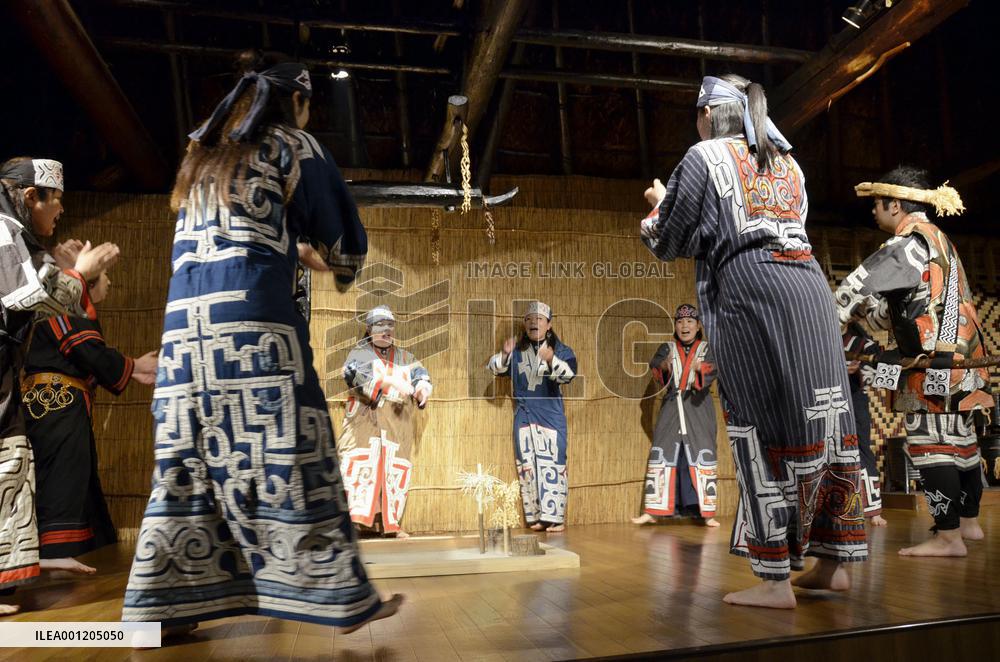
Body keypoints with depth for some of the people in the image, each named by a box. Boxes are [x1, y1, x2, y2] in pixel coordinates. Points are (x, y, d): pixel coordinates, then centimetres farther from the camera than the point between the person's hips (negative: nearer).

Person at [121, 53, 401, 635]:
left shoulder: (205, 155, 26)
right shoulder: (295, 146, 7)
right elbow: (344, 238, 8)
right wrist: (340, 267, 29)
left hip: (186, 321, 7)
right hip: (255, 320, -6)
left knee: (188, 458, 8)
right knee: (289, 456, -5)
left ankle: (164, 604, 12)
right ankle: (344, 597, 3)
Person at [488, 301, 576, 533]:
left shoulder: (561, 350, -2)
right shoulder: (517, 350, 8)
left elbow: (569, 374, -18)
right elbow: (496, 369, 4)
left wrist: (551, 359, -37)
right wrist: (505, 353, -17)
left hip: (551, 416, -3)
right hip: (524, 416, 3)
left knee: (552, 464, -5)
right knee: (527, 465, 5)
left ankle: (555, 517, 0)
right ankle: (536, 516, 13)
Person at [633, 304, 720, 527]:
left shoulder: (705, 349, 4)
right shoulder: (667, 348, 8)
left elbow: (712, 371, -15)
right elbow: (655, 363, -11)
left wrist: (700, 368, -38)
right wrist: (664, 366, -34)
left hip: (698, 408, -1)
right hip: (671, 407, 2)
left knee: (702, 456, -6)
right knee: (661, 455, -1)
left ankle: (707, 513, 1)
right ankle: (651, 511, 5)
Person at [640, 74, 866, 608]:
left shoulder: (703, 157, 4)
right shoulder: (788, 162, 24)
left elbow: (667, 242, 5)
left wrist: (659, 203, 26)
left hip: (749, 294, -6)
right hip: (810, 288, 7)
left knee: (760, 427, -5)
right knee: (818, 422, 8)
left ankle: (775, 578, -1)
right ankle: (832, 561, 15)